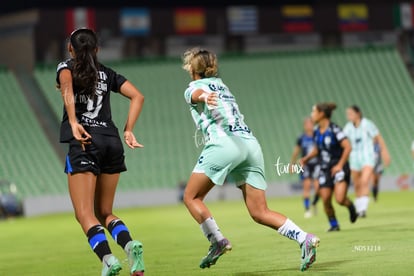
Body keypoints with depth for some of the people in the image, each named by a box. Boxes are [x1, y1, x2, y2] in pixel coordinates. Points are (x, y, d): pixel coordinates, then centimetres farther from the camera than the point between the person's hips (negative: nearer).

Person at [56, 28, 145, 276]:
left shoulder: (67, 67, 9)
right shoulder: (108, 73, 20)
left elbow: (66, 84, -15)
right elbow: (138, 97, 9)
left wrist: (73, 123, -23)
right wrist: (128, 131, 6)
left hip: (86, 143, -4)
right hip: (112, 141, 4)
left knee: (85, 213, -5)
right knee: (104, 212, 13)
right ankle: (129, 244, -16)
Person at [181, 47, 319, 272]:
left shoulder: (194, 88, 11)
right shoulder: (222, 85, 30)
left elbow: (198, 93, -14)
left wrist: (204, 97, -37)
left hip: (224, 143, -6)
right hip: (251, 144, 7)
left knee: (191, 197, 8)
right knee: (260, 213, 2)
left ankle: (217, 242, -7)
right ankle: (304, 239, -16)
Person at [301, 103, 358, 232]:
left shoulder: (334, 129, -15)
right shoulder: (316, 132, 6)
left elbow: (347, 147, -17)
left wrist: (340, 165, -19)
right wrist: (307, 158, 6)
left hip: (338, 168, -6)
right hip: (325, 169, 6)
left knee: (340, 199, -19)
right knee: (325, 200, -1)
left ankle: (350, 206, 14)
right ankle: (334, 224, 16)